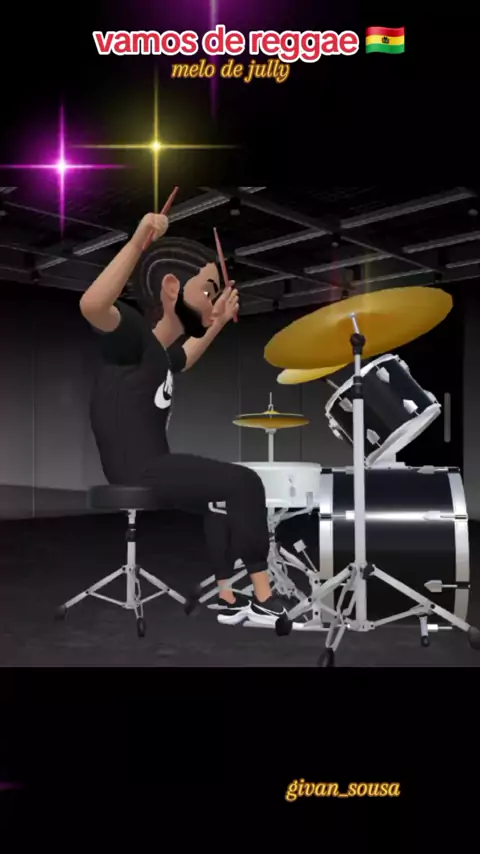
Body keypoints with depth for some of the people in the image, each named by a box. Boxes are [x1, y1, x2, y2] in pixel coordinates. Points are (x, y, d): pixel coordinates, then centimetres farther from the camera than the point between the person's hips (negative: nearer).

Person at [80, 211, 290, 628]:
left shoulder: (160, 351, 15)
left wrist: (217, 324, 32)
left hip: (150, 468, 11)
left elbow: (183, 361, 41)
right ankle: (264, 598, 0)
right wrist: (139, 241, -38)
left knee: (220, 497, 24)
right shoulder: (132, 333, -13)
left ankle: (227, 599, 30)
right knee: (245, 484, -11)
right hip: (137, 472, -11)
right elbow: (91, 305, -37)